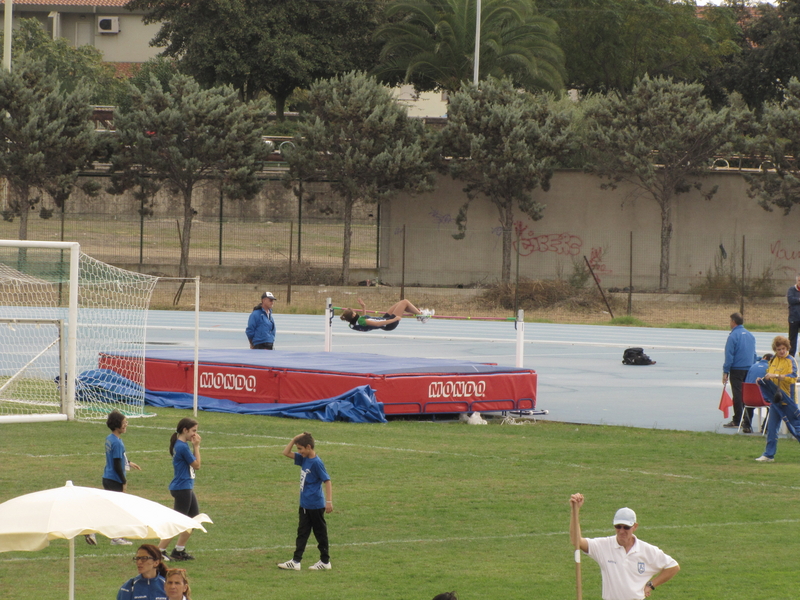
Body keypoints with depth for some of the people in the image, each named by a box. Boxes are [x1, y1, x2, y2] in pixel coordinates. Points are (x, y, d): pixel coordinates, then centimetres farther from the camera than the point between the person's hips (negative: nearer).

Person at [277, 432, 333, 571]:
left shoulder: (316, 463, -18)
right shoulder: (304, 459, 6)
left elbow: (327, 481, -18)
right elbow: (286, 453, 13)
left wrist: (329, 501, -21)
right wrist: (294, 439, -2)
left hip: (316, 506, -8)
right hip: (305, 505, 8)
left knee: (320, 532, 3)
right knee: (302, 532, 8)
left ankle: (325, 562, 13)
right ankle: (296, 561, 9)